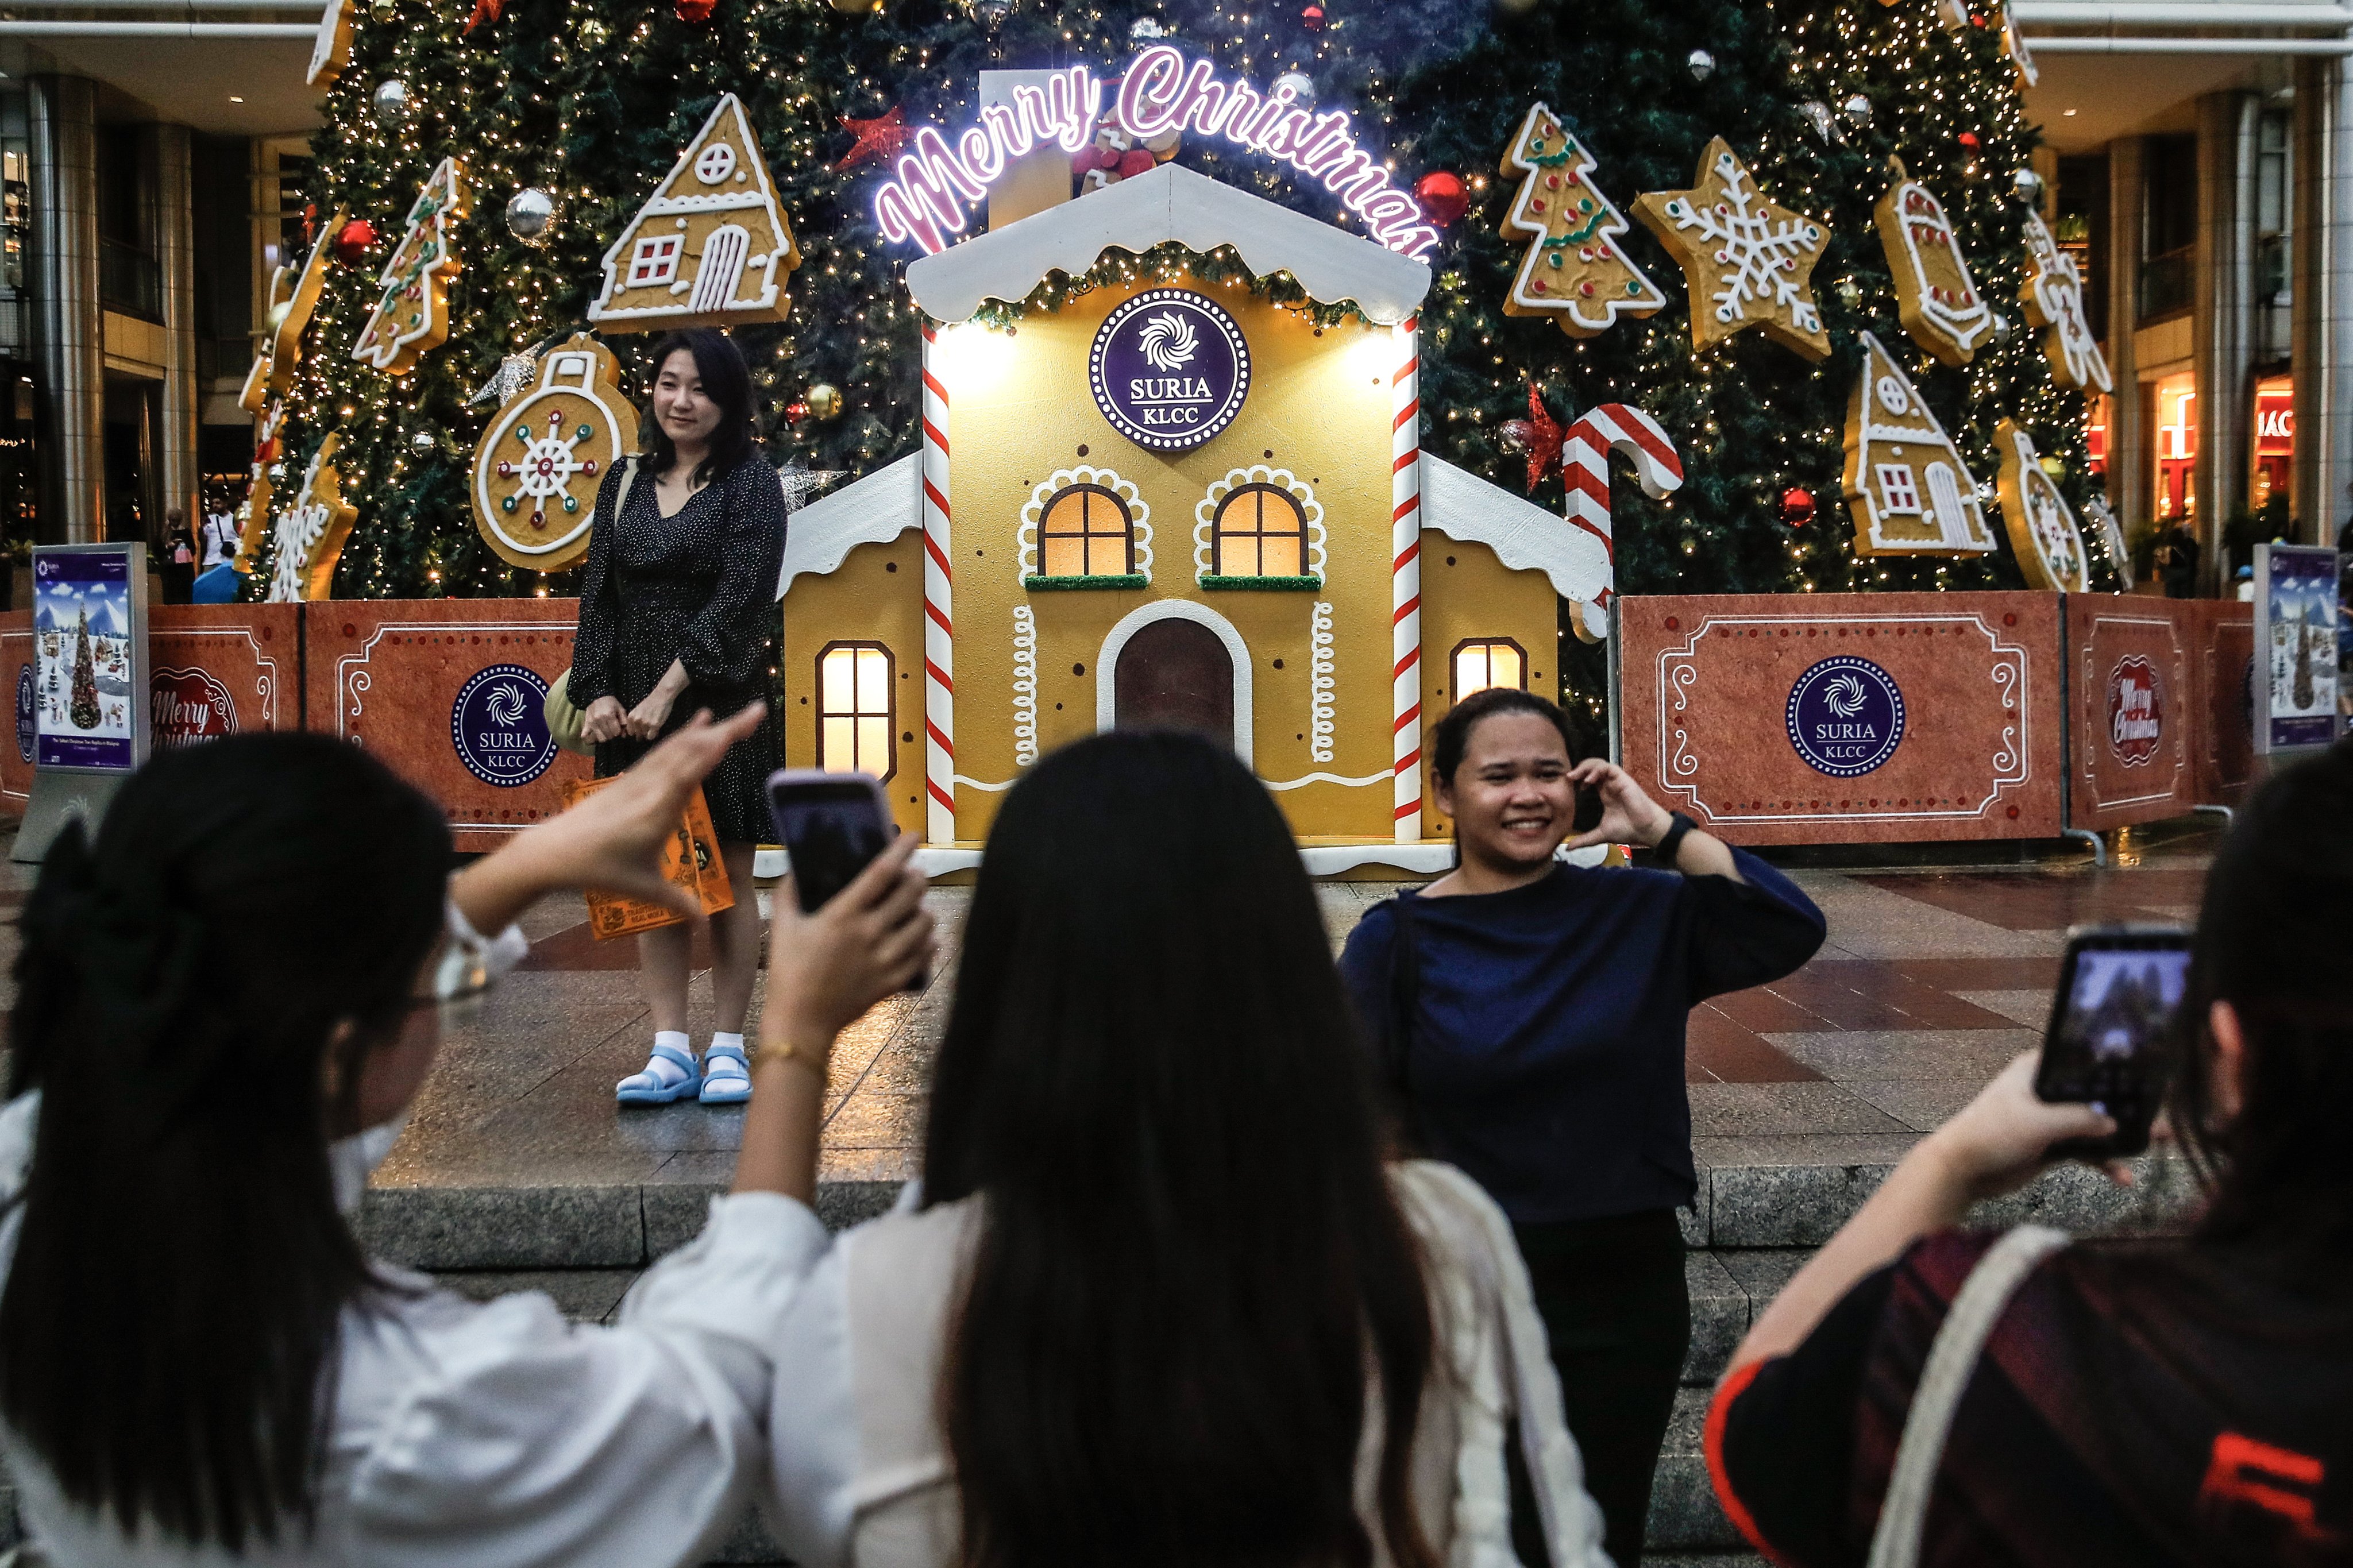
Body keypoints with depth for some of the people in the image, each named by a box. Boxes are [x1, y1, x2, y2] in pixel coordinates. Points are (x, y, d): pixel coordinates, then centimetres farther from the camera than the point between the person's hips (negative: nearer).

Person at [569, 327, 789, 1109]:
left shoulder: (750, 483, -2)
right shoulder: (625, 484, 12)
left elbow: (740, 596, -12)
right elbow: (598, 594, 9)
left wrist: (668, 691, -19)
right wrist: (599, 692, -6)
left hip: (721, 703, -4)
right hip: (632, 709, 4)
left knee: (727, 876, 2)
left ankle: (727, 1048, 9)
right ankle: (670, 1050, 8)